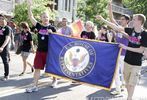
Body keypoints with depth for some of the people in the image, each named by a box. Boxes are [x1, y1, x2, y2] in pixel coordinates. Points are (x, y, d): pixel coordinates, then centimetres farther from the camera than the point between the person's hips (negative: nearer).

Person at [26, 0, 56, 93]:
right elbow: (31, 17, -1)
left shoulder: (52, 28, -2)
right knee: (37, 68, 2)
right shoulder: (39, 26, 4)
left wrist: (51, 33, -17)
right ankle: (35, 86, 7)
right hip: (39, 51, 2)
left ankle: (54, 80, 35)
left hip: (49, 51, -2)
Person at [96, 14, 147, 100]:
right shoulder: (131, 30, 0)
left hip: (136, 64, -4)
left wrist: (126, 47, -15)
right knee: (127, 82, 13)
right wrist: (103, 19, -1)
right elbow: (116, 27, 1)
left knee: (131, 84, 1)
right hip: (127, 61, 4)